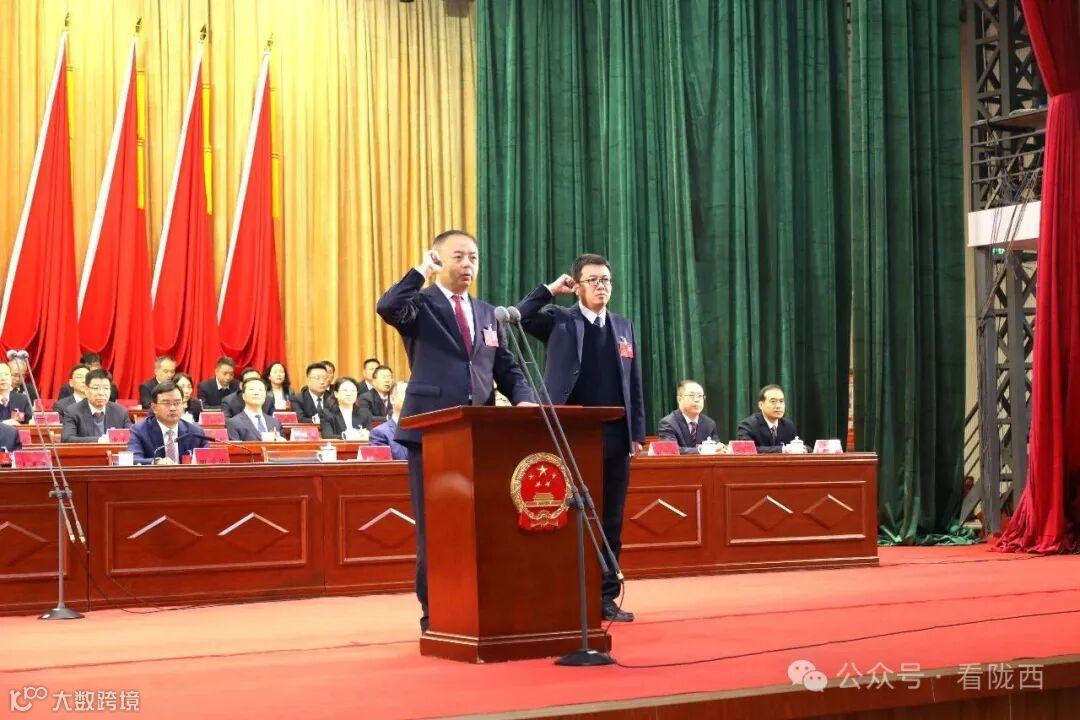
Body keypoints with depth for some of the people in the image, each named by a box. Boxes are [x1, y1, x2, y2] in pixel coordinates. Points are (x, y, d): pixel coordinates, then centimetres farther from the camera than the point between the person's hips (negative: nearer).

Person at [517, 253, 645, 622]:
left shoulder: (624, 327, 13)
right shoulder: (559, 321, 2)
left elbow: (634, 384, 12)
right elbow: (520, 318, -17)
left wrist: (637, 433, 7)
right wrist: (551, 289, -9)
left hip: (615, 438, 4)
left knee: (611, 523, 8)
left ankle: (606, 598, 15)